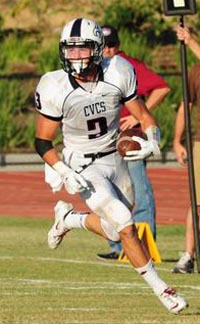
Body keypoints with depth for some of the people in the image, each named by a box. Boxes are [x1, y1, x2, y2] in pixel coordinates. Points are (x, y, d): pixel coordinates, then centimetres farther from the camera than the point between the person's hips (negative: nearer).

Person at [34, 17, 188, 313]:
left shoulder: (118, 75, -14)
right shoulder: (56, 89, -20)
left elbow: (143, 116, -2)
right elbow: (43, 142, -10)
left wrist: (152, 141, -23)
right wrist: (64, 173, -24)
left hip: (115, 160, 4)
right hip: (83, 168, -4)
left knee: (115, 231, 15)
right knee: (125, 226, -15)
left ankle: (68, 218, 43)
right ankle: (160, 289, -1)